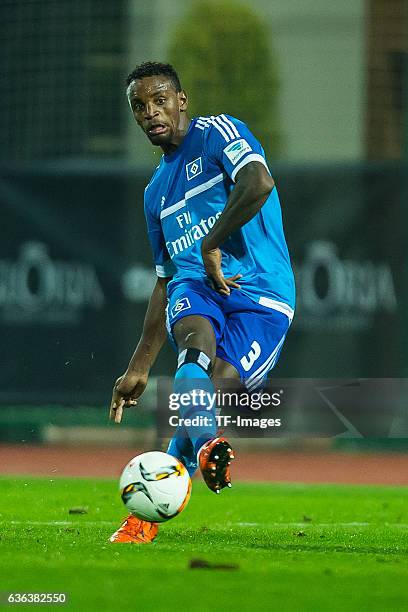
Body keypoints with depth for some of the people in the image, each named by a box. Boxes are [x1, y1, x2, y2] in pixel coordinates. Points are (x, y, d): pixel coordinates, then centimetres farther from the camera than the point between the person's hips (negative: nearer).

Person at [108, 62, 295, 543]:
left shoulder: (217, 133, 4)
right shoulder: (156, 192, 26)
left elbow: (258, 183, -19)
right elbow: (165, 283, 30)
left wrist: (212, 244, -17)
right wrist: (138, 369, 26)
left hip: (262, 293, -4)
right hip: (194, 286, 4)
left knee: (215, 392, -25)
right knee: (196, 337, -34)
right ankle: (206, 446, -57)